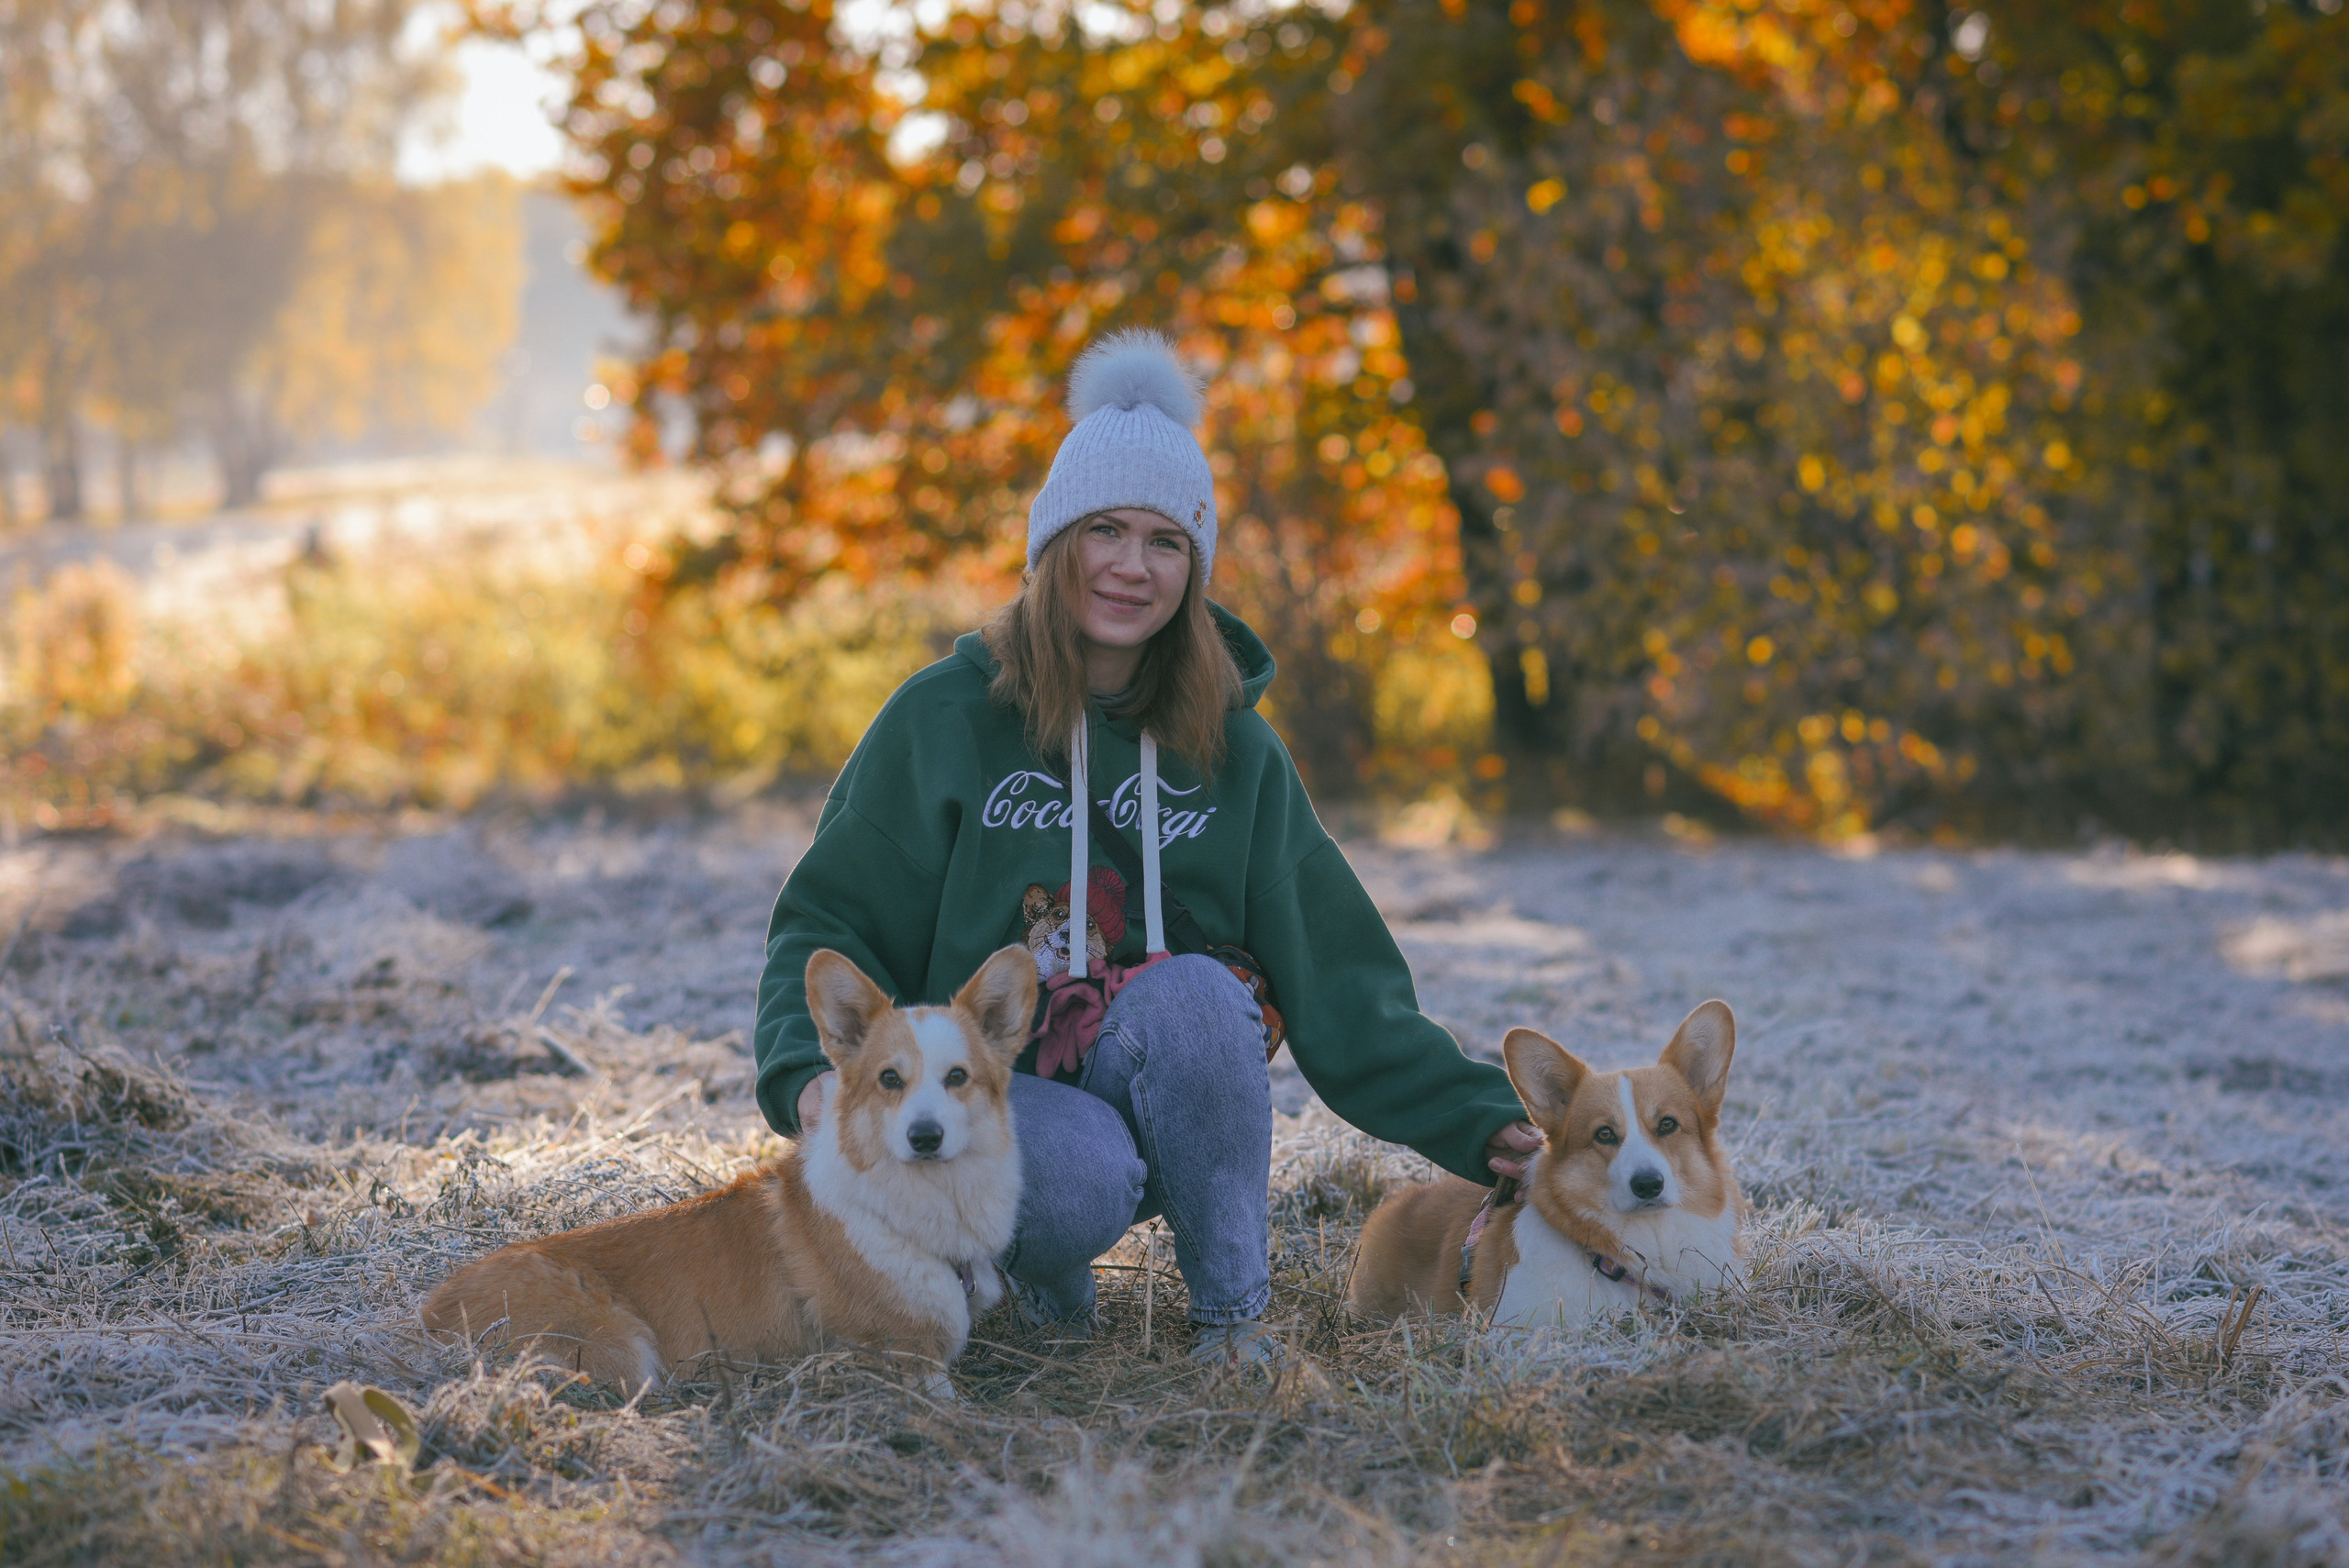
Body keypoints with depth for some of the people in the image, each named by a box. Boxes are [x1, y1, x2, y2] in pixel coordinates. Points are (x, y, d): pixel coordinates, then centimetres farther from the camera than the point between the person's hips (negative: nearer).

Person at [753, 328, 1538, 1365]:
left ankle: (1232, 1314, -15)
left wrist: (1476, 1119, -2)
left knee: (1192, 988, -32)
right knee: (1081, 1183, -36)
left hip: (1175, 1100, 2)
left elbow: (1336, 979, 7)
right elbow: (830, 923, -1)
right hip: (992, 1089, -2)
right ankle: (1043, 1278, 1)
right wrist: (813, 1068, -21)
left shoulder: (1235, 752, 8)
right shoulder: (945, 719, 0)